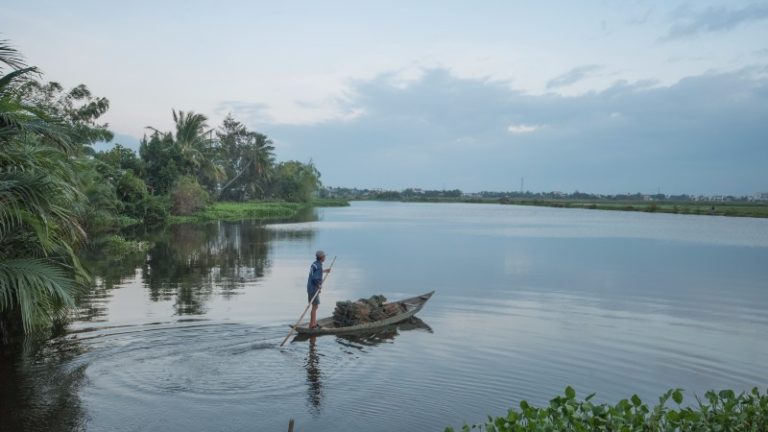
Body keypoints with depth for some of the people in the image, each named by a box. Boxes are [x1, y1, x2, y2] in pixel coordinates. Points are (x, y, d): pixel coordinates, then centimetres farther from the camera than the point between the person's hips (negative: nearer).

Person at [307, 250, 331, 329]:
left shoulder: (314, 264, 8)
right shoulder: (319, 267, -21)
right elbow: (315, 279, -30)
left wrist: (325, 271, 35)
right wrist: (320, 286, -14)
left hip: (311, 287, 9)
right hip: (314, 289, -9)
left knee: (315, 305, 18)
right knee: (315, 306, -2)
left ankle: (314, 323, 26)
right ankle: (311, 325, 3)